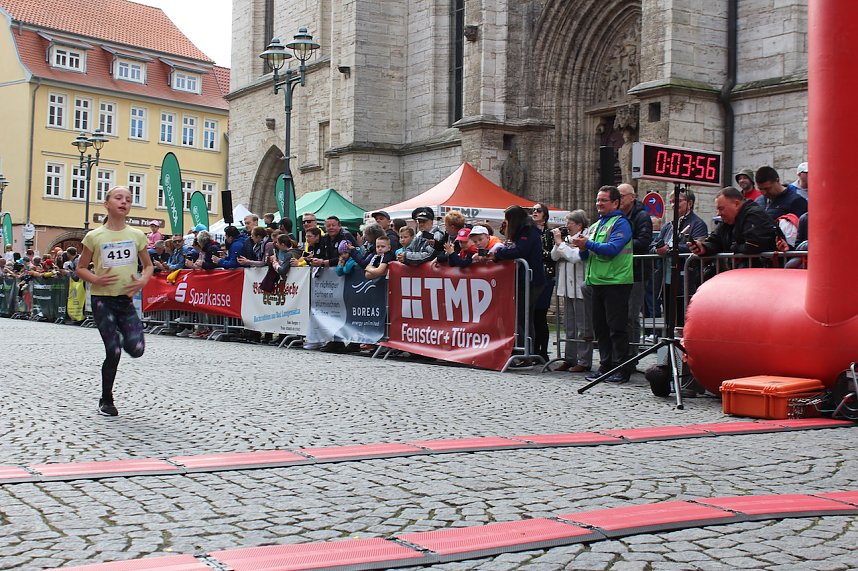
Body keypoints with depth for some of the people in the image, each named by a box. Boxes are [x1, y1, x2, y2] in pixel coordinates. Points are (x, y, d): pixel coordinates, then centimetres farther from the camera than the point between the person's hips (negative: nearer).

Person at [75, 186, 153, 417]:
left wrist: (143, 281, -6)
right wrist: (96, 279, -15)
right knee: (113, 352, -7)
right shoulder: (94, 237, -3)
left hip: (126, 300, 2)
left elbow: (148, 265, 14)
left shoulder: (137, 236, 3)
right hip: (102, 300, -2)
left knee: (136, 349, -11)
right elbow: (81, 269, 5)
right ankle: (106, 400, 13)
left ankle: (121, 336, 26)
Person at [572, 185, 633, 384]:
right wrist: (583, 248, 0)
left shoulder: (620, 223, -5)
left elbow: (612, 249, -19)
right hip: (598, 282, 8)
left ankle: (621, 368, -2)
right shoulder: (595, 226, 19)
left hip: (616, 282, -8)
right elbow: (587, 256, 21)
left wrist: (589, 244, -17)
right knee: (600, 327, 10)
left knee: (616, 327, -6)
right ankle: (605, 366, 17)